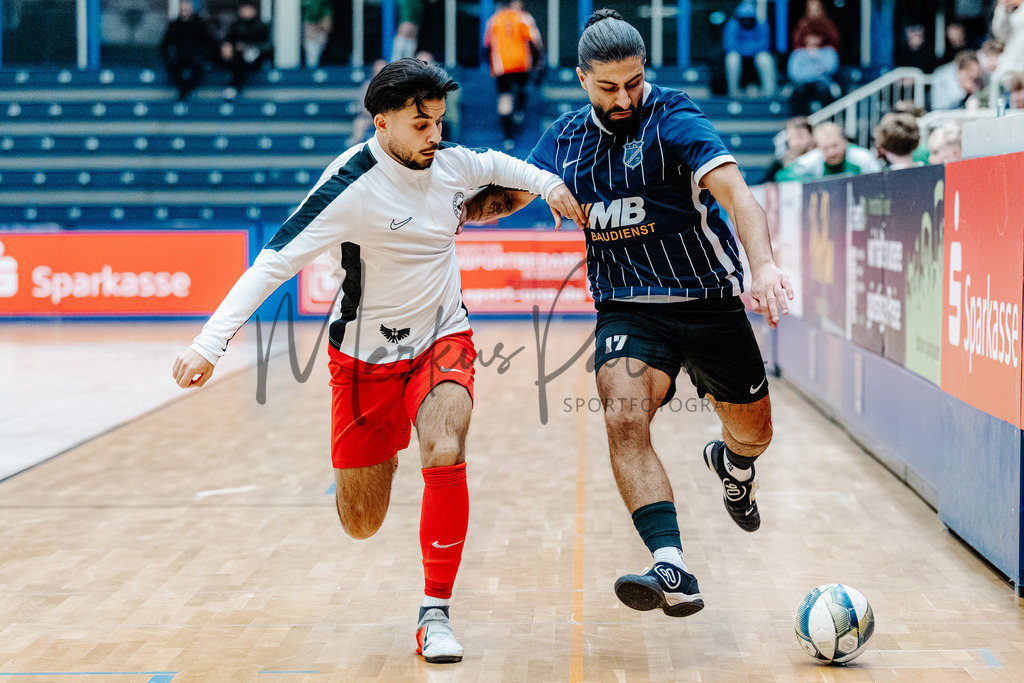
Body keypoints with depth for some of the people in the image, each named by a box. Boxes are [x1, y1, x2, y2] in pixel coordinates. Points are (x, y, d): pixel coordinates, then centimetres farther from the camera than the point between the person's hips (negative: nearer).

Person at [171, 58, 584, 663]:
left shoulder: (451, 163, -6)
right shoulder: (352, 186, -23)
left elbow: (494, 163, 21)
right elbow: (273, 262, -27)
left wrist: (546, 183, 6)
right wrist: (210, 344, -35)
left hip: (443, 339, 3)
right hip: (366, 355, -3)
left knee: (444, 455, -27)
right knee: (362, 524, 5)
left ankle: (436, 614, -14)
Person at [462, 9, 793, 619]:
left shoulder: (674, 120, -13)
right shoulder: (566, 138, 3)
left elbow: (735, 193, -27)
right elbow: (513, 192, 20)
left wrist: (764, 265, -44)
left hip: (709, 300, -2)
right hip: (627, 310, 2)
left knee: (754, 434, 13)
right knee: (624, 418, -27)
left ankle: (732, 464, 54)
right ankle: (672, 573, -35)